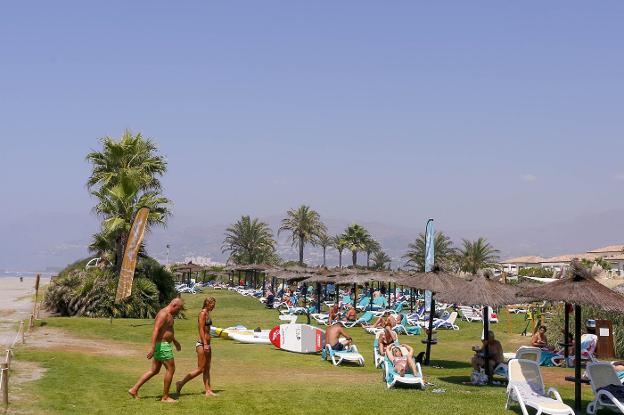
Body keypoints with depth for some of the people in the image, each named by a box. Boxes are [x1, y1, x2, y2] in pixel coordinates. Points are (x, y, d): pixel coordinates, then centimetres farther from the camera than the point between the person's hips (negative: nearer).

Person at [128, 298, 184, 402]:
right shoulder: (163, 314, -19)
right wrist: (153, 348, -32)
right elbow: (155, 330, -27)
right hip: (162, 346, -10)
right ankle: (165, 397, 6)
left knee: (154, 370, 13)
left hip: (163, 344, 10)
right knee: (171, 369, -2)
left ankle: (134, 390, 14)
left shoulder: (168, 314, 14)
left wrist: (175, 341, 40)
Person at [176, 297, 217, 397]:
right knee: (200, 369, -5)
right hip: (202, 344, -10)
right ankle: (181, 383, 2)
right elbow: (201, 330, -20)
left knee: (207, 369, 8)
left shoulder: (207, 313, 15)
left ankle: (208, 390, 9)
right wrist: (205, 344, -25)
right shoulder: (202, 313, -13)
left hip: (206, 344, 10)